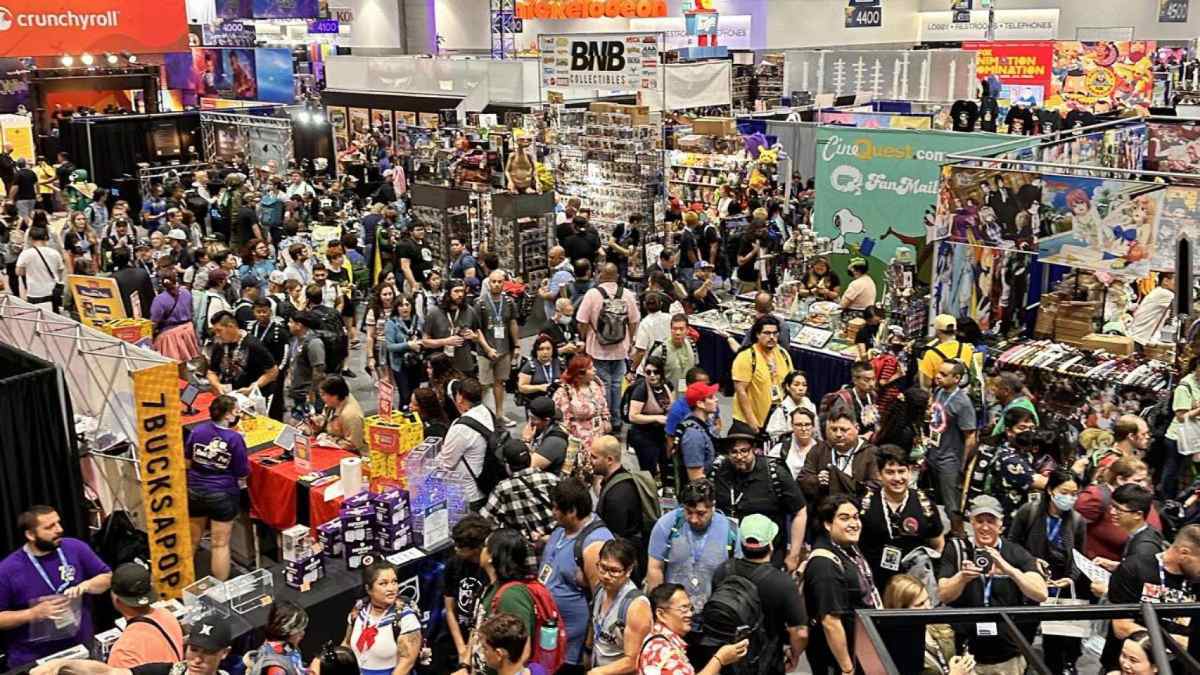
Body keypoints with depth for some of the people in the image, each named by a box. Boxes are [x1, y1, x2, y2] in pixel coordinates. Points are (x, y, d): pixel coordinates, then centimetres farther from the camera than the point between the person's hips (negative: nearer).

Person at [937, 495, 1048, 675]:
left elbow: (1041, 594, -15)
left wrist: (1010, 570, -31)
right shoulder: (956, 549, -1)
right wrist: (962, 577, -32)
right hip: (965, 654, -1)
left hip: (1009, 658, 1)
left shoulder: (1017, 553, -1)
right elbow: (943, 595, -12)